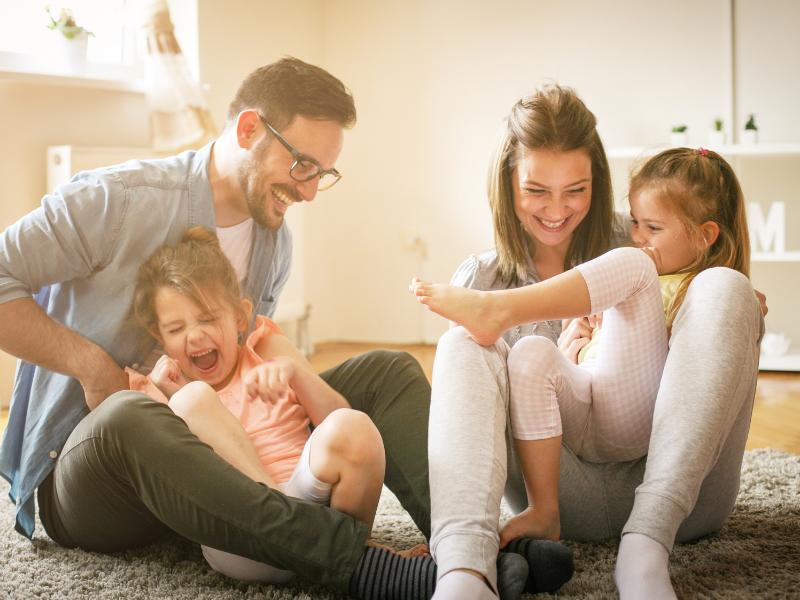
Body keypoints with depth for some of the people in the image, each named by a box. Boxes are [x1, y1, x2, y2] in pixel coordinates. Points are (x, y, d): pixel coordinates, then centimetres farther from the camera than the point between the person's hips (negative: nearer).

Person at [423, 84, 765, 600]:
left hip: (677, 488, 1)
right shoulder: (478, 282, 12)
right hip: (567, 495, 0)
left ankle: (646, 548, -35)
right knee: (463, 345, -19)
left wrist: (744, 314, -4)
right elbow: (472, 412, 8)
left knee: (724, 286, -18)